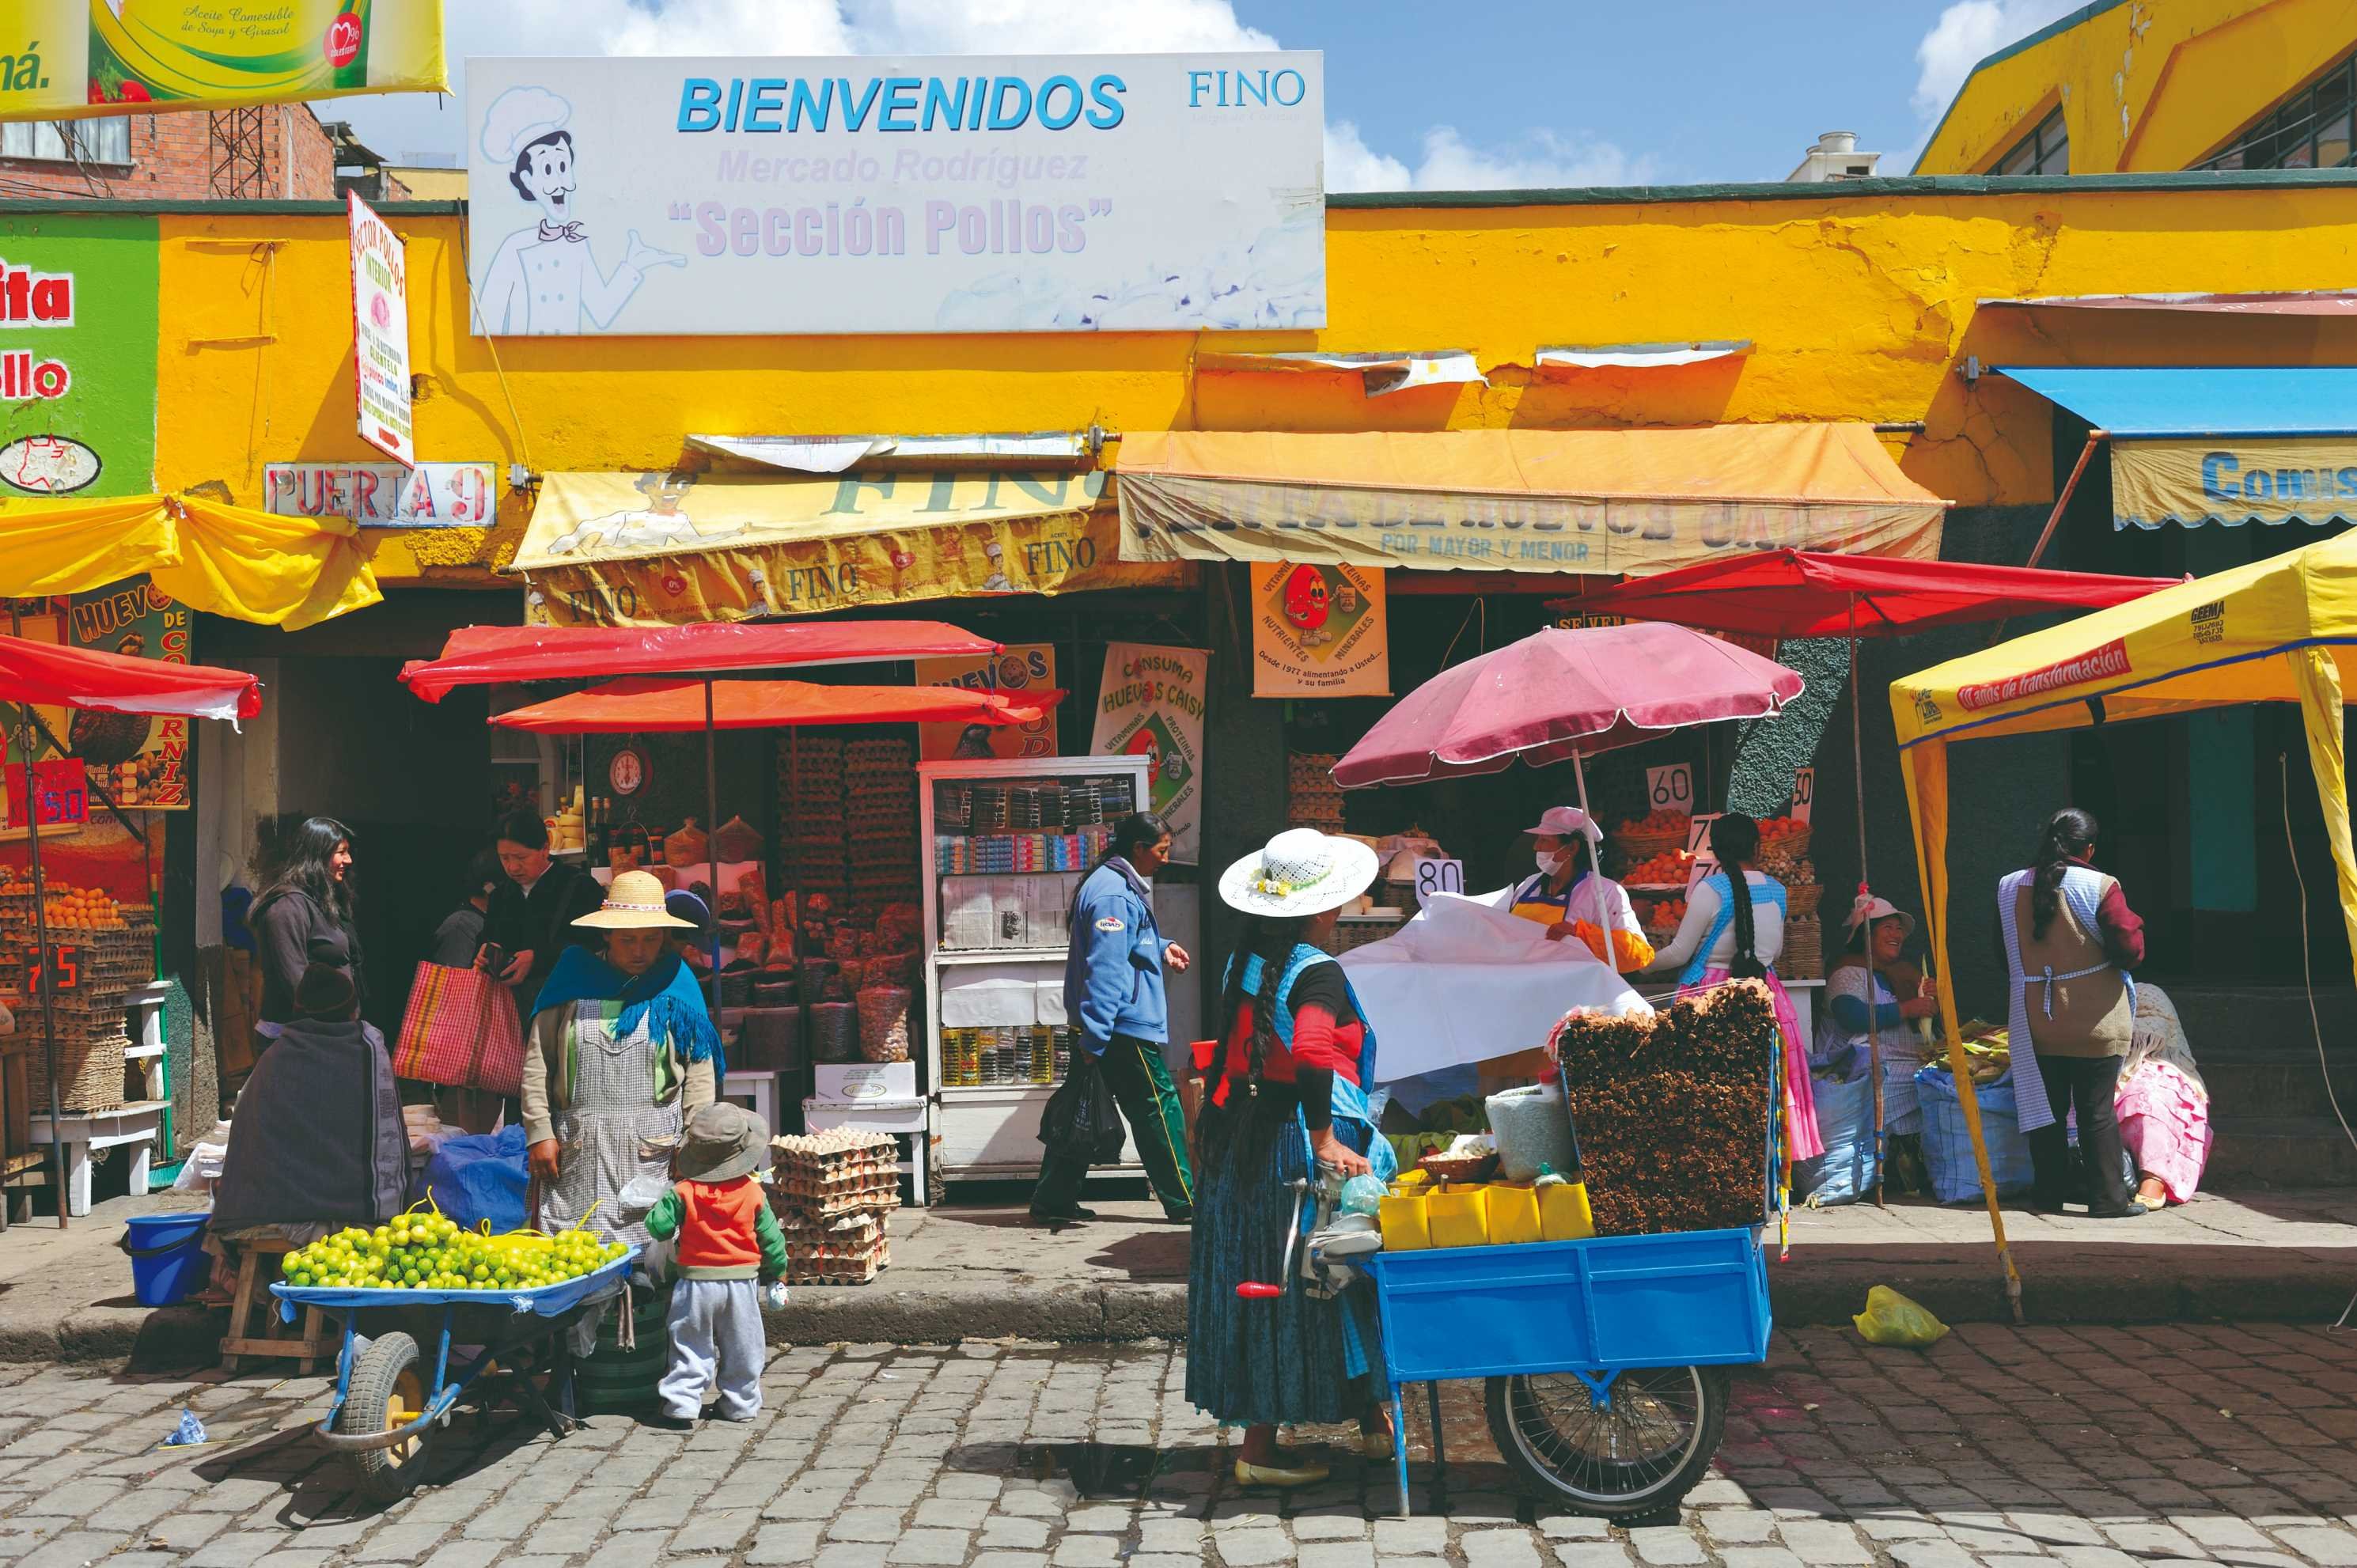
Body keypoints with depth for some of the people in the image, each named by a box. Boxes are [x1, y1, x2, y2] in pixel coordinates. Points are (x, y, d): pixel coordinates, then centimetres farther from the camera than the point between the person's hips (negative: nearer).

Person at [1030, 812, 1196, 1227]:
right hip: (1123, 1027, -10)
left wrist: (1161, 948, 16)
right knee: (1158, 1108, 1)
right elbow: (1105, 970, -24)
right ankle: (1185, 1203, 11)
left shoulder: (1122, 885, 15)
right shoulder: (1114, 895, -19)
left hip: (1103, 1027, 10)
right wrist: (1095, 1039, -27)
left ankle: (1053, 1201, 15)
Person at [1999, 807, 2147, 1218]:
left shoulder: (2009, 888, 1)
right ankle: (2108, 1200, 8)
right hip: (2093, 1022, -3)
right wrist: (2132, 923, 8)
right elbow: (2131, 949, -12)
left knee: (2045, 1108, 11)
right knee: (2098, 1112, 3)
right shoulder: (2101, 887, -13)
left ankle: (2049, 1194, 16)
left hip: (2034, 1022, 3)